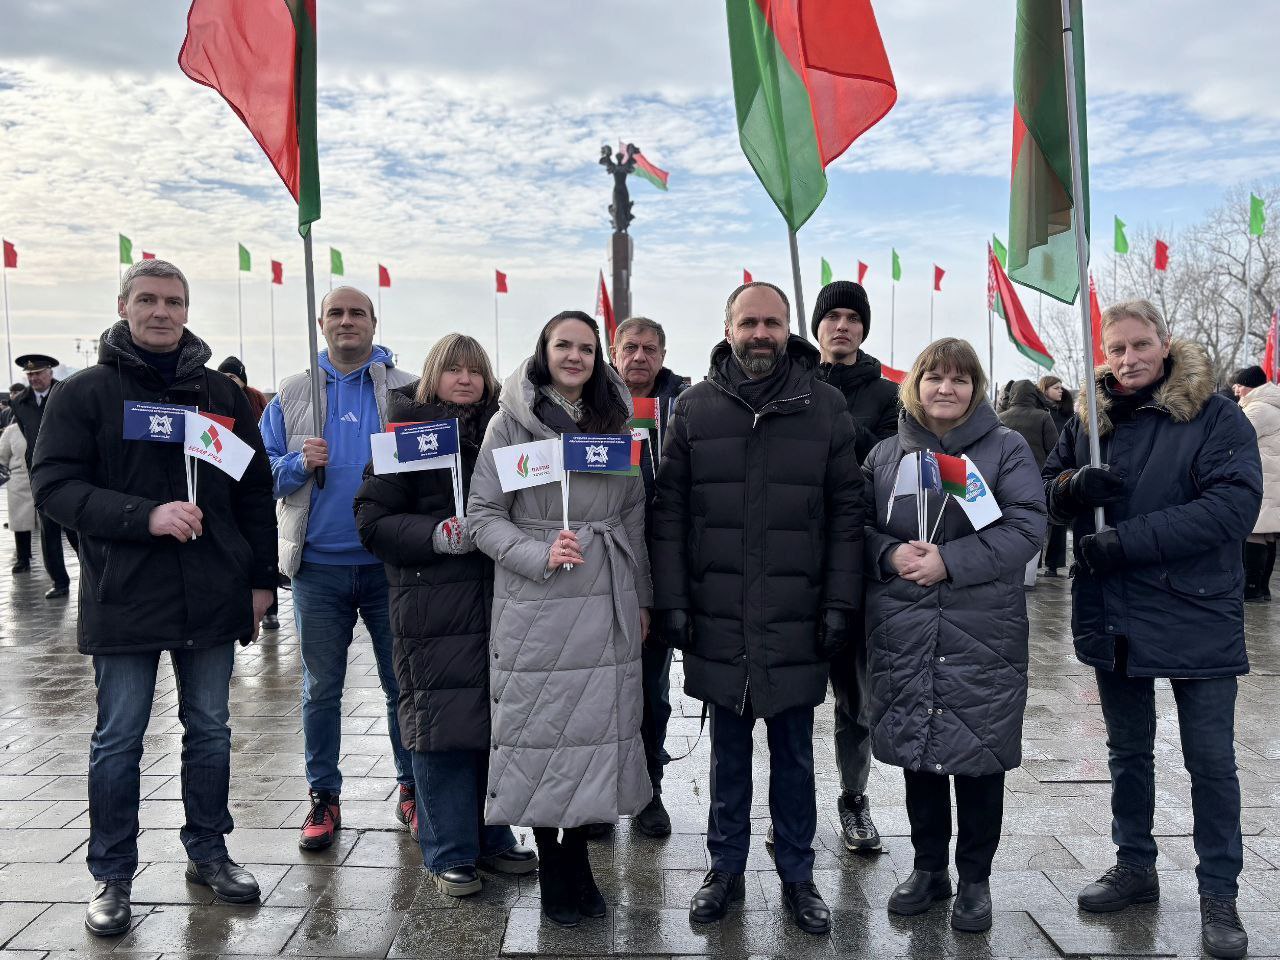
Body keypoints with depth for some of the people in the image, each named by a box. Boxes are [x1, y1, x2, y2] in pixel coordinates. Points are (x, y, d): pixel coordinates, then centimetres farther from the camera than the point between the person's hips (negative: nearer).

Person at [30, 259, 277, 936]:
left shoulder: (222, 395, 9)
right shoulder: (83, 394, 0)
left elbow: (255, 492, 11)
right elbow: (53, 485, -8)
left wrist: (261, 577, 7)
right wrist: (145, 516, -21)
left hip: (213, 598, 3)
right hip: (123, 597, -2)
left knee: (210, 731, 13)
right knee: (118, 740, 8)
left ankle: (207, 852, 30)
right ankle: (112, 875, 23)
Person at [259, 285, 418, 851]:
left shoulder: (409, 392, 4)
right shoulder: (291, 395, 8)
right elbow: (262, 472, 7)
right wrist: (299, 463, -12)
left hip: (391, 564, -1)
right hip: (319, 566, 1)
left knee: (403, 682, 8)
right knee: (320, 688, 10)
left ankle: (412, 789, 24)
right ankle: (324, 797, 24)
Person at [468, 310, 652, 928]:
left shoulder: (614, 423, 11)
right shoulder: (511, 423, -2)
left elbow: (634, 516, 14)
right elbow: (482, 514, -4)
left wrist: (641, 598, 13)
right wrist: (540, 554, -17)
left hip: (608, 606, 4)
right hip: (536, 606, -4)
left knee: (598, 724, 8)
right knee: (540, 729, 3)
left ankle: (578, 859, 26)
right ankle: (549, 864, 22)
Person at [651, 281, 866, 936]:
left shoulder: (826, 407, 0)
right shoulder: (695, 407, 2)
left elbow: (846, 513, 0)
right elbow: (669, 512, 2)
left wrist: (840, 604, -4)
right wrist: (673, 603, -3)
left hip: (797, 623, 0)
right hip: (718, 621, 1)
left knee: (794, 755, 14)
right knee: (728, 753, 15)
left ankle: (796, 875, 30)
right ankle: (725, 869, 31)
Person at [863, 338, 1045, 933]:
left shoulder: (1006, 448, 2)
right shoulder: (885, 454, 10)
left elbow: (1027, 526, -8)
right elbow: (858, 527, 9)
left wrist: (951, 561, -19)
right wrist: (890, 554, -14)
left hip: (982, 633, -2)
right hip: (903, 633, 3)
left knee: (978, 755, 6)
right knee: (916, 751, 12)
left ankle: (975, 879, 25)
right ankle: (928, 868, 30)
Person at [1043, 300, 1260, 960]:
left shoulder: (1215, 415, -9)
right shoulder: (1090, 418, 6)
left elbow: (1234, 504, -20)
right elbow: (1046, 490, 10)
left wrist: (1126, 541, -24)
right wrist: (1072, 487, -15)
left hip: (1196, 617, -4)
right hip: (1113, 619, 5)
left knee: (1211, 761, 6)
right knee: (1128, 751, 18)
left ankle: (1218, 895, 21)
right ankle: (1135, 867, 35)